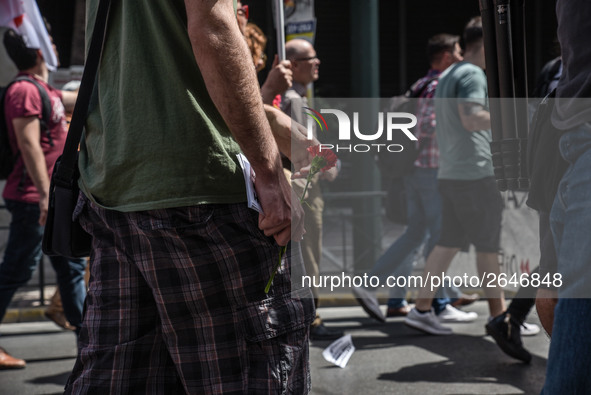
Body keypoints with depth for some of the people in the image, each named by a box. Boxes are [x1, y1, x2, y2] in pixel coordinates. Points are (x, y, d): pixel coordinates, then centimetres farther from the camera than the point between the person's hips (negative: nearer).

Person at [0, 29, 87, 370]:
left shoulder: (44, 90, 16)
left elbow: (81, 99, 34)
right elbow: (29, 144, -22)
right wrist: (45, 194, -26)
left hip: (57, 198, 11)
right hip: (33, 199, -11)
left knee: (72, 265, 14)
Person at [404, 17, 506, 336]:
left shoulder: (446, 76, 19)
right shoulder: (472, 74, -11)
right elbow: (472, 118, -24)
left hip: (450, 174, 9)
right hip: (474, 174, -9)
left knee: (448, 243, 10)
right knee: (489, 246, -1)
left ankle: (422, 309, 9)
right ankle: (499, 315, 7)